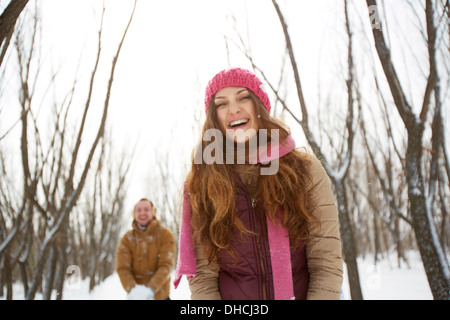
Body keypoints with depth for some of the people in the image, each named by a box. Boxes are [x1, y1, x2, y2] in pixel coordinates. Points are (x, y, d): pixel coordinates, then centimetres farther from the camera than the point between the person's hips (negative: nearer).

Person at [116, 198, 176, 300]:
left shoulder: (165, 234, -3)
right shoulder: (127, 238, 3)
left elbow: (166, 265, -11)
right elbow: (122, 268, -4)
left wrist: (150, 289, -24)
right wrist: (132, 289, -23)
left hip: (160, 295, -1)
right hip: (134, 296, 1)